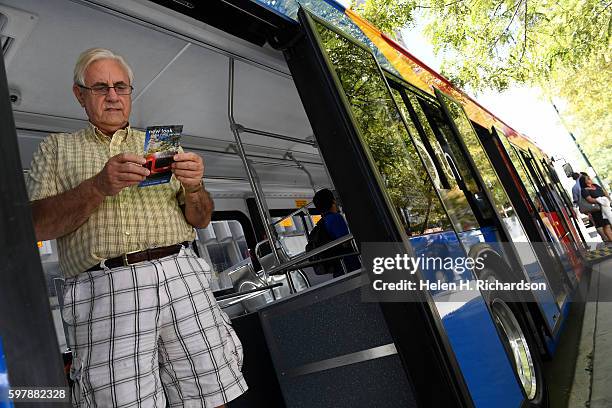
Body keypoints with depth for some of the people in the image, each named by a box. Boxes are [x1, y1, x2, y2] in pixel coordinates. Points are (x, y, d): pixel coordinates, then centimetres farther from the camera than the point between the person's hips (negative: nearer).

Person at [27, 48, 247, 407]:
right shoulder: (56, 148, 17)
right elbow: (35, 225, 2)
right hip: (103, 290, -1)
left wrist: (194, 188, -7)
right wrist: (98, 186, -14)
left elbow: (200, 220, 16)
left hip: (180, 274, 2)